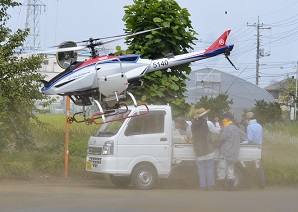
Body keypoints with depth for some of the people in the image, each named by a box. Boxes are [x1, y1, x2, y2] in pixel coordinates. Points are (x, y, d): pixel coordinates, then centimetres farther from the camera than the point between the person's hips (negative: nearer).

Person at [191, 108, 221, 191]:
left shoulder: (193, 125, 2)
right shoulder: (208, 123, -10)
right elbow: (217, 131, 0)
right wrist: (217, 122, 16)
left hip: (198, 151, 3)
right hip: (208, 150, -3)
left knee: (201, 169, 8)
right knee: (209, 169, 4)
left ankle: (202, 186, 7)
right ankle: (210, 186, 4)